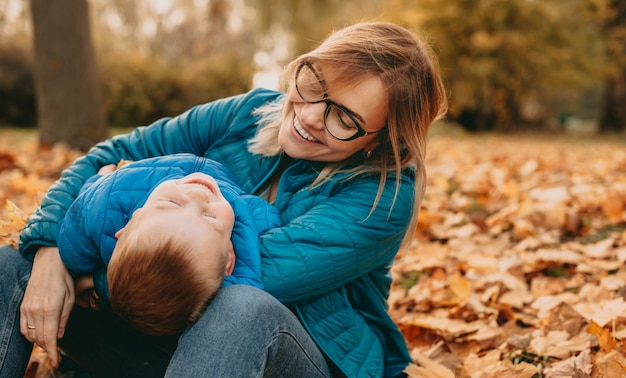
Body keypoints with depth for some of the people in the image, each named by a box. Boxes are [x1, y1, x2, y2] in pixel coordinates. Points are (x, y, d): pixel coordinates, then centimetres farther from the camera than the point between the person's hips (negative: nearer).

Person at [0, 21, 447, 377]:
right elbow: (108, 157, 0)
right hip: (175, 335, 5)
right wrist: (49, 252, -17)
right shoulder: (249, 113, -3)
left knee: (245, 307, -42)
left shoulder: (385, 196, -17)